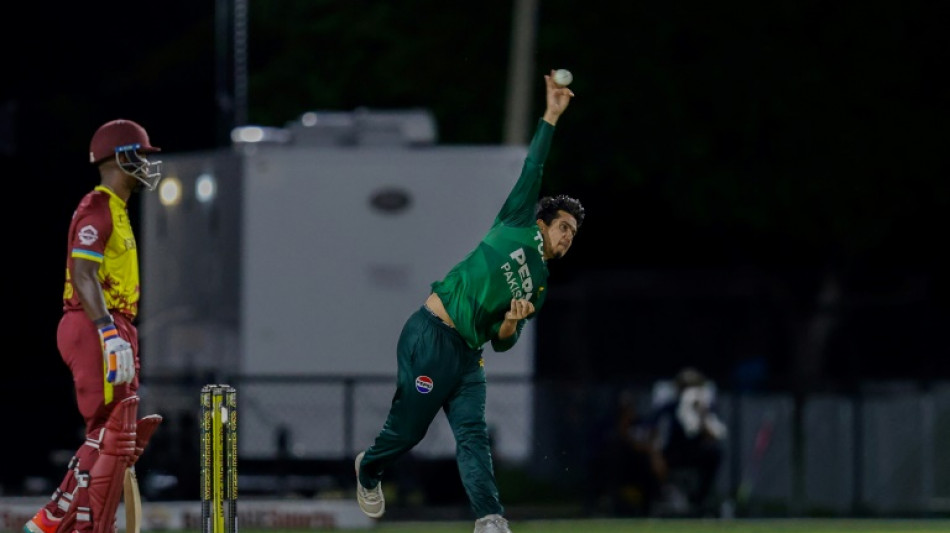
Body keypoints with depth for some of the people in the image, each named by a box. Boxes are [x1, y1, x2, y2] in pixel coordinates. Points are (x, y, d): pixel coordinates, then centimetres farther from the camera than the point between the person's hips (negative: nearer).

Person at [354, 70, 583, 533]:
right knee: (407, 429, 1)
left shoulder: (540, 287, 19)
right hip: (431, 336, -6)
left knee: (473, 435, -9)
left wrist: (510, 327, -8)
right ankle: (368, 470, 31)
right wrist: (551, 117, 1)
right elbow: (532, 170, 3)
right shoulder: (517, 227, 6)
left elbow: (502, 342, 15)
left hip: (468, 355, 6)